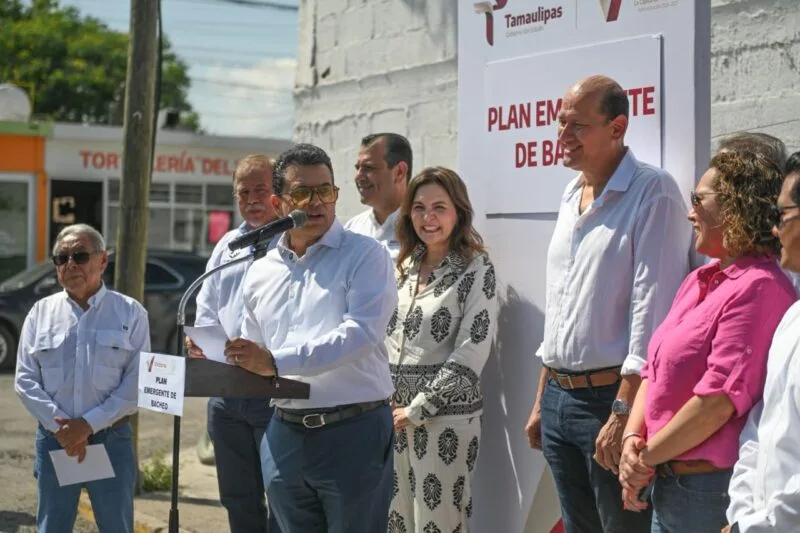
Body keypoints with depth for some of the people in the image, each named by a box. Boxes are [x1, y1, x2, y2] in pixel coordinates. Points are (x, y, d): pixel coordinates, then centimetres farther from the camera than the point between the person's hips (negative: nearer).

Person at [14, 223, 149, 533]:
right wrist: (60, 427, -12)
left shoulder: (130, 313, -1)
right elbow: (25, 380, 1)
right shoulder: (41, 312, 5)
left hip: (111, 439, -2)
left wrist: (88, 424, -15)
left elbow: (137, 383, -7)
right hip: (54, 439, 2)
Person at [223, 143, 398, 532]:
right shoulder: (261, 273, 13)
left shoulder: (364, 256, -4)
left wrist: (276, 362, -24)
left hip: (353, 432, -5)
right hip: (284, 436, 5)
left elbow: (362, 331, -19)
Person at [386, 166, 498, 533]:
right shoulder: (404, 265, 11)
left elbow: (471, 354, -14)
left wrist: (418, 409, -13)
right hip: (393, 413, 6)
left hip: (445, 417, -6)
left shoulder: (476, 270, -7)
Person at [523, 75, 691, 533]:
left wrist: (624, 411, -22)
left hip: (613, 396, -8)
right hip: (560, 397, 8)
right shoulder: (572, 194, 14)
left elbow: (652, 311, -18)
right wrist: (542, 401, 18)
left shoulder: (652, 194, -12)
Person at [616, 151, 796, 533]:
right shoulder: (701, 280, 11)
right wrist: (633, 440, -2)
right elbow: (655, 371, 13)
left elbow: (719, 400, -23)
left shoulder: (758, 288, -18)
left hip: (709, 488, -8)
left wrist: (647, 457, -13)